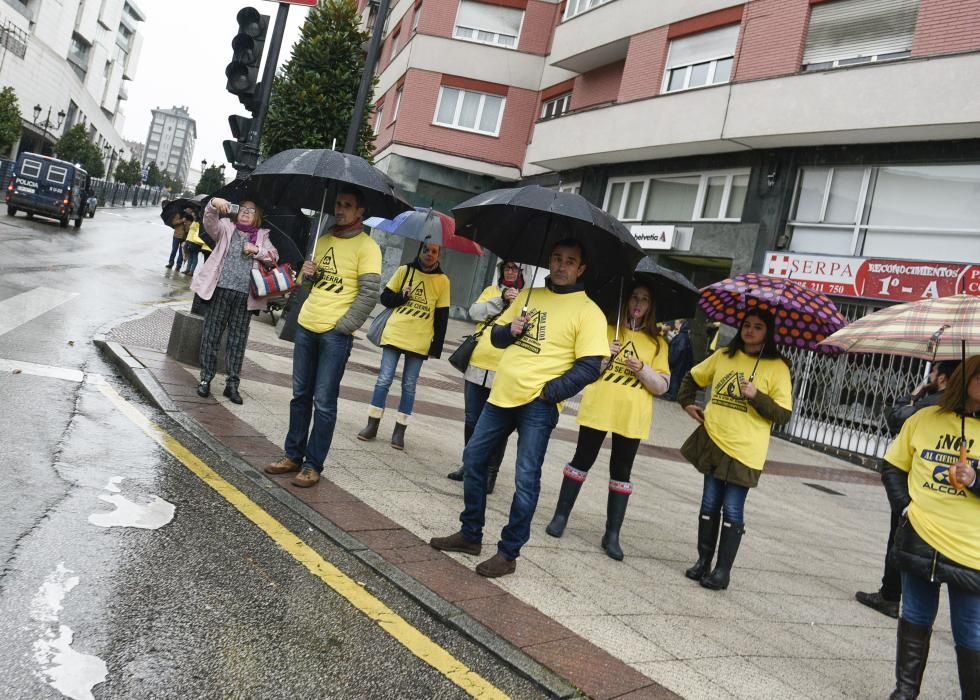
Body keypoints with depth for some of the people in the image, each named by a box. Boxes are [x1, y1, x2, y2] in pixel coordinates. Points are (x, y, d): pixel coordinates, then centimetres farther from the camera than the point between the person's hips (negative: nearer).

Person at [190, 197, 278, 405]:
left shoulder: (262, 236, 15)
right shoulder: (226, 228, 9)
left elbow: (274, 257, 6)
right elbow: (209, 222, -11)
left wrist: (257, 250, -11)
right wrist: (213, 204, -30)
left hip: (244, 294, 1)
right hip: (221, 289, -1)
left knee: (238, 339, 5)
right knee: (211, 334, 2)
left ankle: (232, 384, 11)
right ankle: (205, 379, 11)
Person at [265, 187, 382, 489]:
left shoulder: (367, 246, -7)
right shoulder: (324, 239, 14)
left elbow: (369, 294, -12)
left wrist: (342, 327, -14)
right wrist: (307, 273, 1)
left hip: (336, 334, -7)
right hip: (306, 326, 7)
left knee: (324, 403, -2)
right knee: (300, 395, 12)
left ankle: (313, 465, 7)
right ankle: (293, 455, 23)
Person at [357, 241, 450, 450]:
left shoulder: (442, 281, 2)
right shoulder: (404, 270, 4)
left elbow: (442, 317, 3)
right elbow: (385, 297, 8)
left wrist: (436, 347, -1)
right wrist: (402, 296, -13)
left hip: (419, 342, 0)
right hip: (394, 335, 1)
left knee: (409, 386, 5)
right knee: (384, 380, 2)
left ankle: (399, 430, 11)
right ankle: (372, 425, 11)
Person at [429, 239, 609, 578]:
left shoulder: (588, 311, -6)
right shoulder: (527, 295, 13)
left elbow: (589, 367, -12)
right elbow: (496, 335, 18)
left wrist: (548, 392, -16)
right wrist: (510, 330, -4)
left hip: (539, 404, -6)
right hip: (502, 394, 7)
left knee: (526, 479, -3)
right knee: (473, 458, 11)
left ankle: (508, 553, 9)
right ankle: (470, 534, 25)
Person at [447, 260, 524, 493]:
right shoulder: (491, 291, 13)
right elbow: (475, 312, -4)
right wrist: (501, 300, -15)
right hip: (477, 365, 4)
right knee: (472, 420, 13)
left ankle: (491, 471, 12)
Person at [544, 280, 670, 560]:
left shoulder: (657, 343, 6)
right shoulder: (607, 329, 5)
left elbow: (662, 387, 2)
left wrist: (642, 369, -15)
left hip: (632, 418, 1)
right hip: (597, 409, 0)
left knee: (621, 472, 6)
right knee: (582, 461, 8)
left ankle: (612, 534, 11)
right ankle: (561, 516, 20)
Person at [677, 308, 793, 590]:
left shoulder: (777, 367, -5)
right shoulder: (724, 356, 8)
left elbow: (783, 415, -8)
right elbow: (693, 377, 24)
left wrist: (756, 396, -21)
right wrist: (686, 402, 11)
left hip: (744, 450, -4)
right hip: (713, 440, 4)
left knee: (732, 511, 0)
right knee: (710, 504, 11)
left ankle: (723, 570, 10)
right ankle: (703, 561, 23)